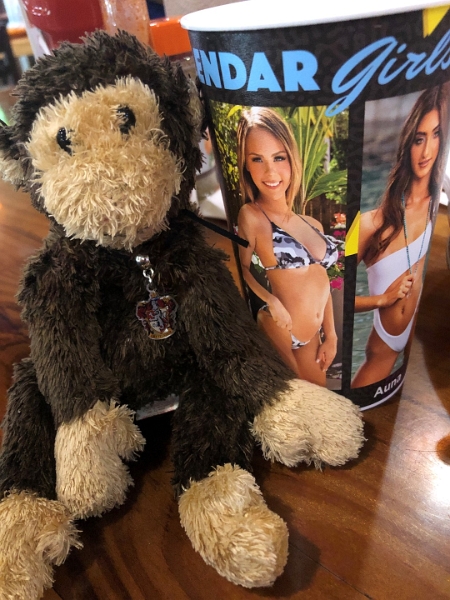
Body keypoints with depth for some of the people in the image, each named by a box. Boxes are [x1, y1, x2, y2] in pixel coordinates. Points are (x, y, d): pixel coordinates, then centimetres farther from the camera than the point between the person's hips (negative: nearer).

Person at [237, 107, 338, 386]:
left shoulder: (313, 224, 6)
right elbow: (243, 269, -5)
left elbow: (320, 284, 11)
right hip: (280, 332, -7)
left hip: (314, 336, 7)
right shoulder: (252, 215, -14)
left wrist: (331, 336, 12)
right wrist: (271, 301, -19)